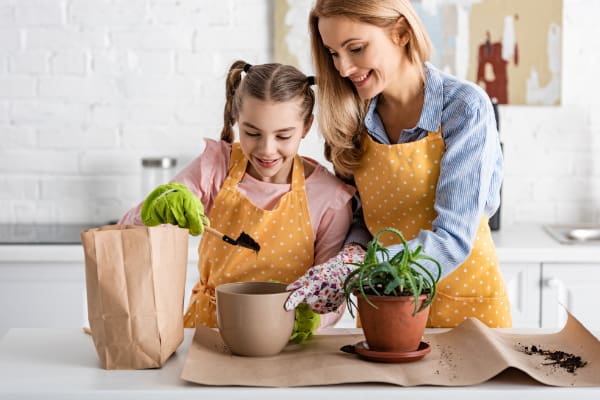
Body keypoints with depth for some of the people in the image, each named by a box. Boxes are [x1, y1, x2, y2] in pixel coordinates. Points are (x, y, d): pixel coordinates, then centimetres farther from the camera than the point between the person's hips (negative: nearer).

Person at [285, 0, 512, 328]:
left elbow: (453, 239, -25)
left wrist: (349, 274, -34)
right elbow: (360, 219, 2)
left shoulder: (465, 108, -19)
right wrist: (353, 254, -21)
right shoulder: (352, 119, -5)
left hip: (465, 303, -3)